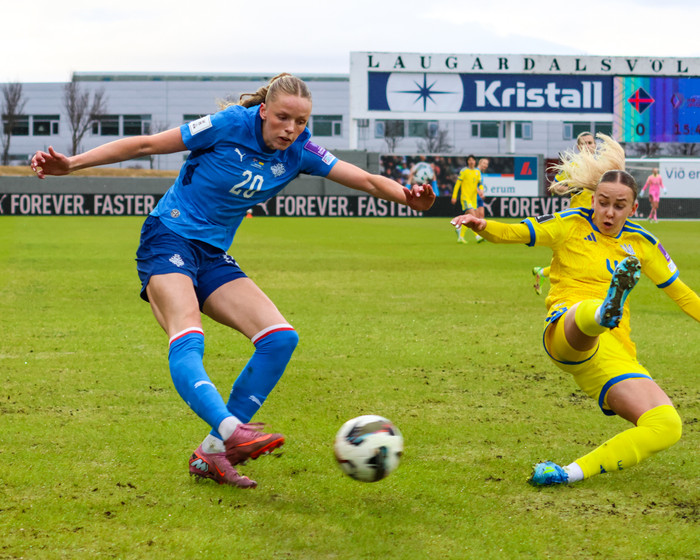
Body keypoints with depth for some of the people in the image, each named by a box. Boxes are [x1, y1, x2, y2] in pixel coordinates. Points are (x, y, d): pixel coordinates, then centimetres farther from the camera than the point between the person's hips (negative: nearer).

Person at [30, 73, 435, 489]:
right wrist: (72, 164, -14)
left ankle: (211, 453, -11)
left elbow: (366, 180, -3)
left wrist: (405, 196, -25)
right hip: (169, 240, -6)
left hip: (214, 257, 6)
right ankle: (233, 431, -54)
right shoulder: (231, 125, -14)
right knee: (188, 340, -31)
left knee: (281, 337, -12)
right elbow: (146, 145, -10)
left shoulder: (299, 152, 0)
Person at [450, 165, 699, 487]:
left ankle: (572, 473, -18)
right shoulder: (571, 225, 9)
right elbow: (510, 233, 4)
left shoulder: (642, 243, 18)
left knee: (667, 427, -19)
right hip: (566, 331, -4)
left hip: (617, 356, 5)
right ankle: (606, 312, -82)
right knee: (587, 311, -43)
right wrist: (483, 226, -17)